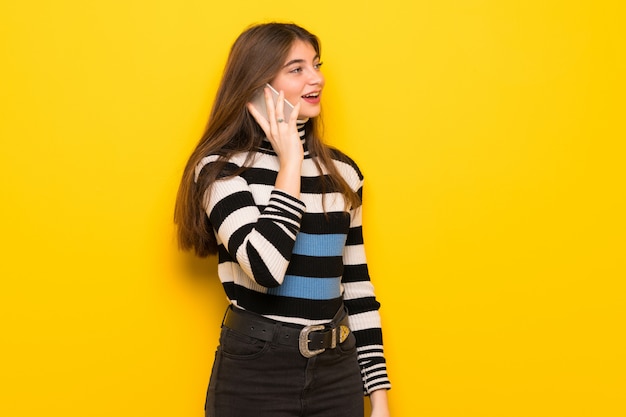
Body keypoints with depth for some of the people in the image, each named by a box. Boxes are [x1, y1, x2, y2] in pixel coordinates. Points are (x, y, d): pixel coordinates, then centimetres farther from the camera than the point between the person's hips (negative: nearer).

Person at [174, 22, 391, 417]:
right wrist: (290, 162, -15)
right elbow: (264, 268, -24)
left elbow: (357, 286, 9)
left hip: (339, 370, 4)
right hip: (255, 371, -4)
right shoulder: (222, 167, -8)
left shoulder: (343, 170, 5)